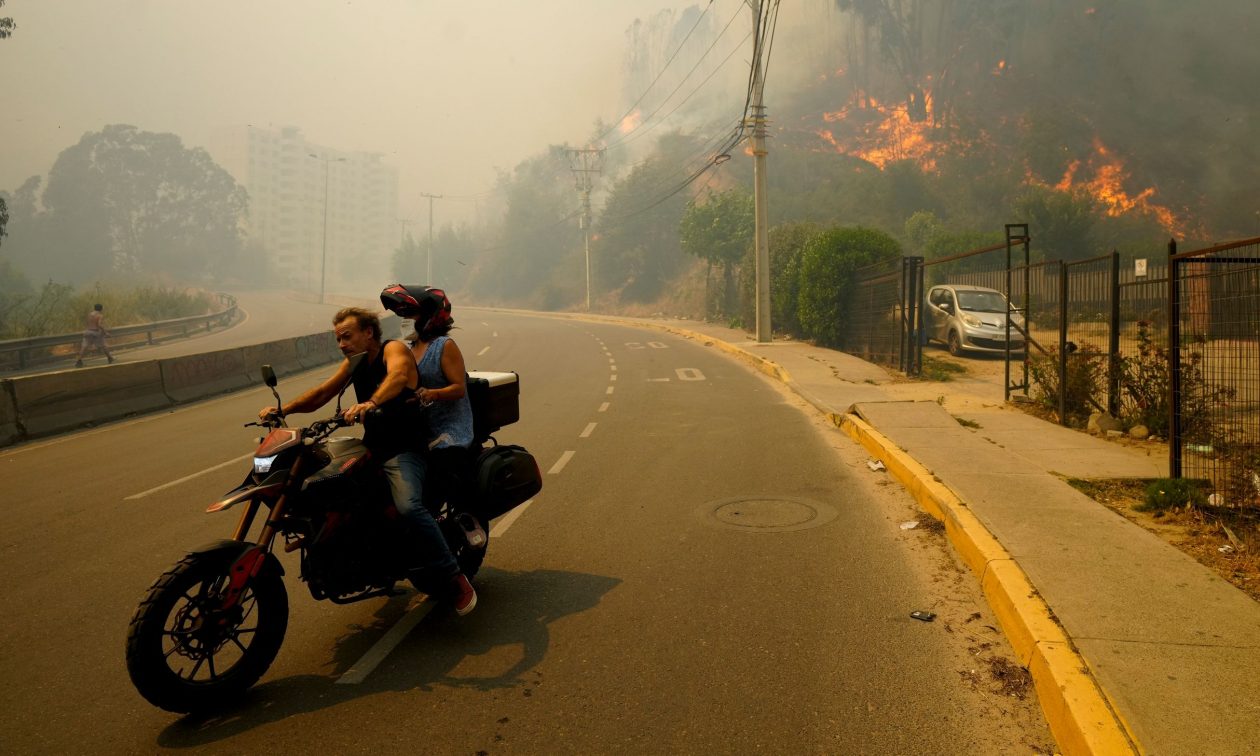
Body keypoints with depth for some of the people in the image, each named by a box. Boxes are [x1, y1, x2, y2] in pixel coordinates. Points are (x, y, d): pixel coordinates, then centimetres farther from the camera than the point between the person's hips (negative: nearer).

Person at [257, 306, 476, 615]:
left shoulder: (393, 348, -9)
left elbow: (398, 374, -32)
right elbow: (321, 393, 13)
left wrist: (371, 402, -51)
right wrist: (282, 409, -3)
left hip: (403, 450, -9)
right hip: (371, 448, 9)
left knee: (408, 506, -31)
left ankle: (455, 580, -22)